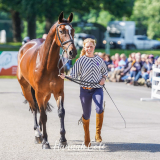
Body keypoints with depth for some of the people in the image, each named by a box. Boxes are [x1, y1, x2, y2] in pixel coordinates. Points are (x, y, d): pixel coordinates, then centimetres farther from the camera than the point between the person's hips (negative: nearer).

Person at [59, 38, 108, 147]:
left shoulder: (99, 60, 7)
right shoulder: (81, 60, -1)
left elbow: (105, 71, 21)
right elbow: (74, 75, -6)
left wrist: (104, 78, 0)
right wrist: (65, 77, -24)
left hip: (97, 89, 1)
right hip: (85, 89, -1)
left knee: (99, 109, -25)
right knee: (86, 115, 6)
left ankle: (98, 133, -8)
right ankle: (87, 138, 28)